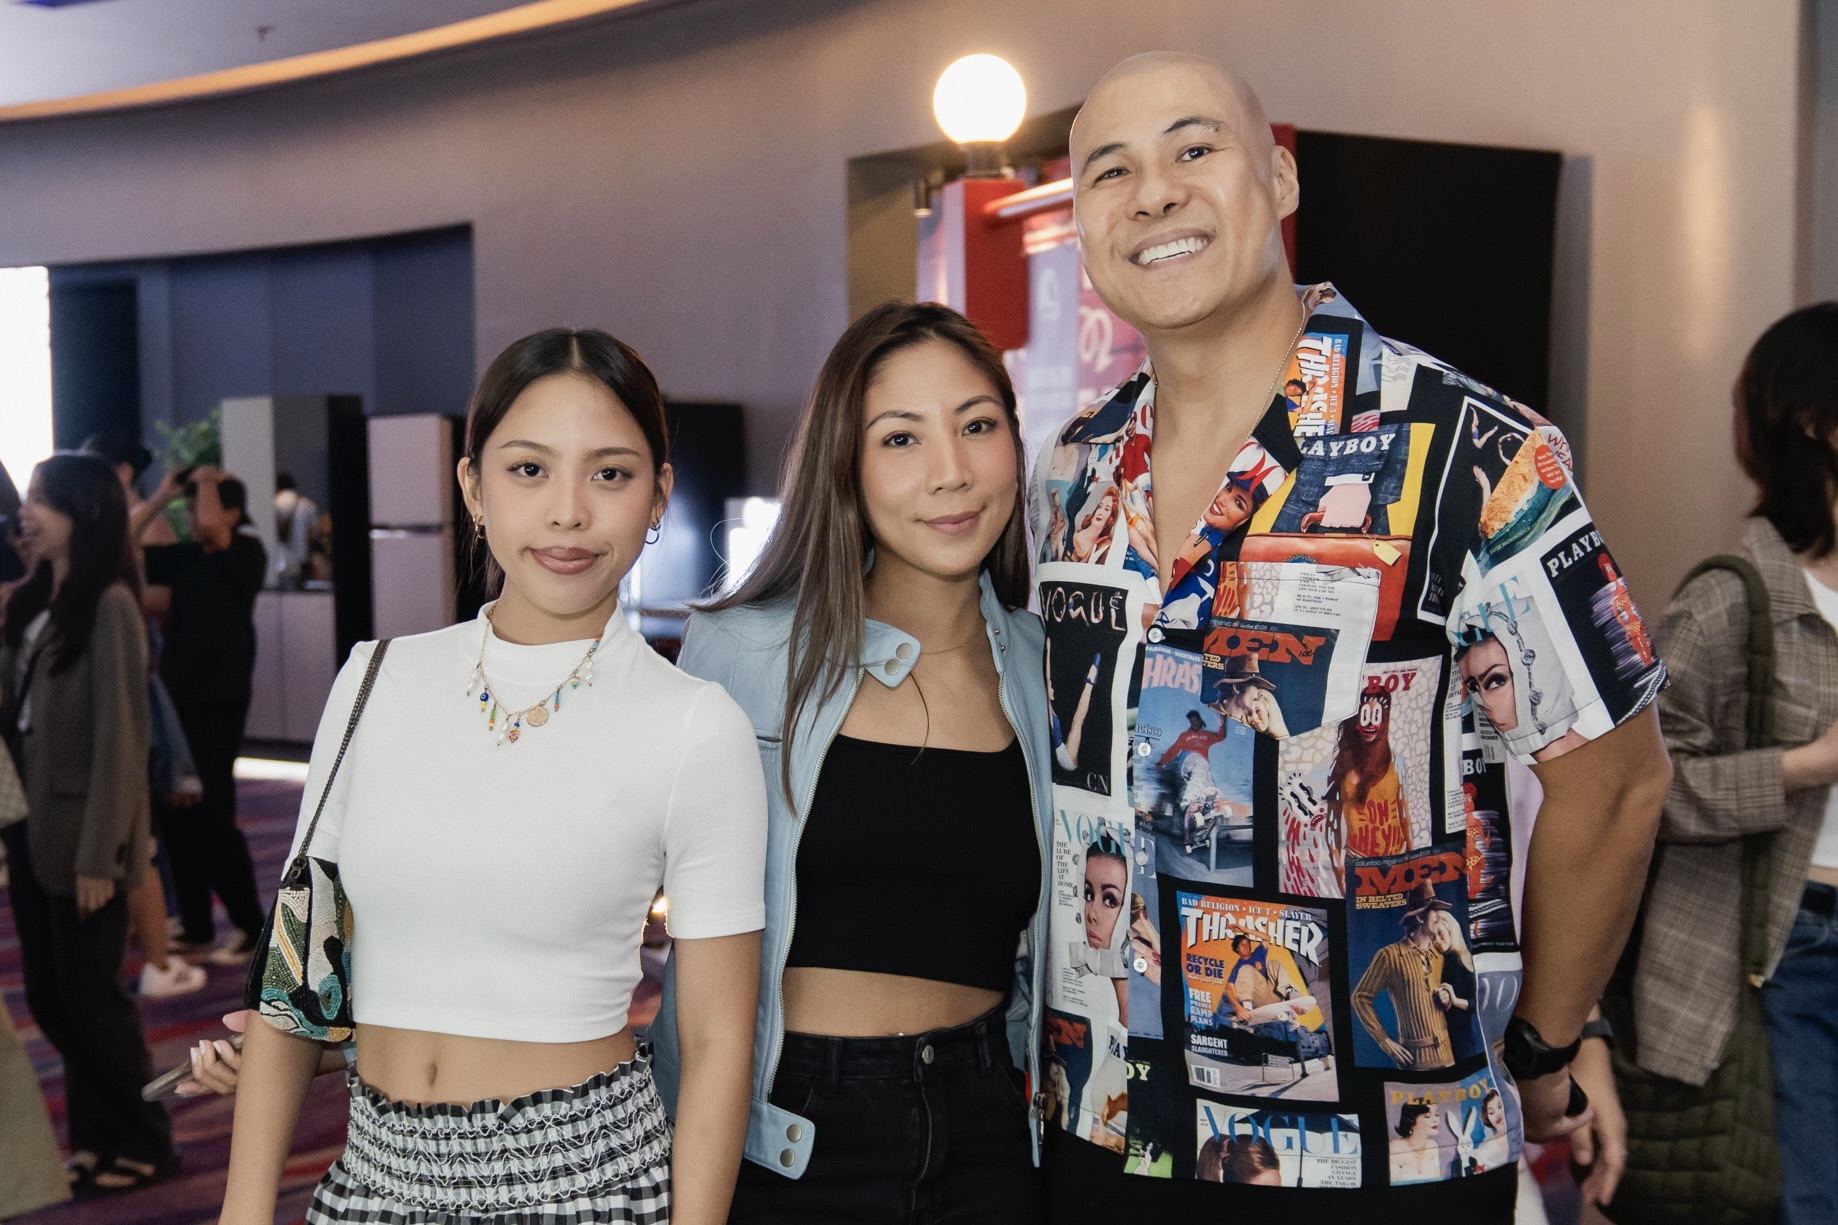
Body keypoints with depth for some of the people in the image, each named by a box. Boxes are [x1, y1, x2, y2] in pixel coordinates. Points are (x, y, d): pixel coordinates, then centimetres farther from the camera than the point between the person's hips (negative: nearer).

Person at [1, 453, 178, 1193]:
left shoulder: (107, 605, -14)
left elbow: (119, 736, -16)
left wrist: (99, 854, -16)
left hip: (80, 830, -7)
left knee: (90, 995, 4)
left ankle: (144, 1145, 20)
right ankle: (96, 1134, 29)